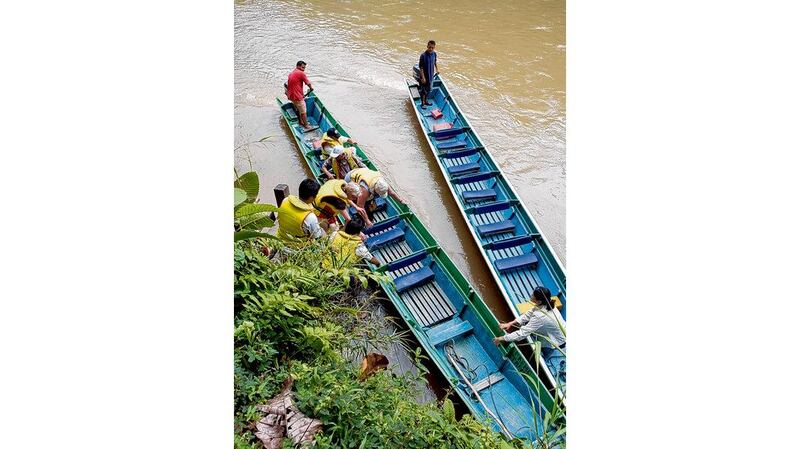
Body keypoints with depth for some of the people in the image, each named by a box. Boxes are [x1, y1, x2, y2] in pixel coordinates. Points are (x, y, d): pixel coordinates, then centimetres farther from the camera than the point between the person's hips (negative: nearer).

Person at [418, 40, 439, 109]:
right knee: (423, 90, 8)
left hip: (431, 75, 6)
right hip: (424, 76, -6)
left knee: (428, 89, 20)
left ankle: (425, 101, 38)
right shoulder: (423, 55, -23)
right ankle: (423, 103, 23)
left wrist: (437, 69, 11)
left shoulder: (434, 54, -4)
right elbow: (421, 68, -20)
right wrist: (423, 77, -21)